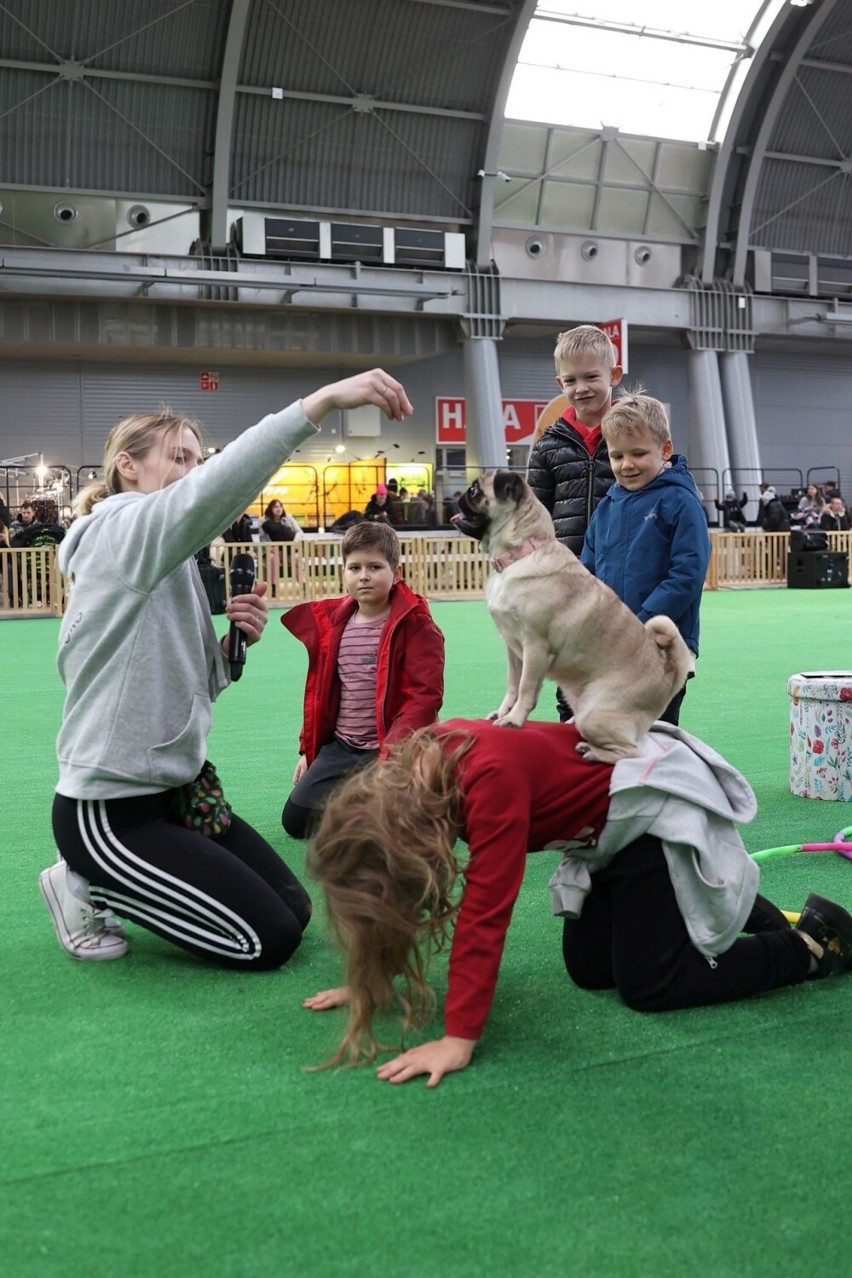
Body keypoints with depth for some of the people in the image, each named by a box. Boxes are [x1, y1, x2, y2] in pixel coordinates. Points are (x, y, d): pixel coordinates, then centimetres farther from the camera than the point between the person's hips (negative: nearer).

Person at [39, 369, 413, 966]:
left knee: (296, 911, 9)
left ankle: (105, 882, 19)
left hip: (176, 787, 10)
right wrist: (323, 399, -44)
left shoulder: (173, 560, 14)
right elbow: (210, 491, -37)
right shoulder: (122, 531, -16)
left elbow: (192, 685, 13)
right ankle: (86, 887, 6)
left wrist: (233, 643, -8)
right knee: (269, 939, -8)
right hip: (111, 811, -9)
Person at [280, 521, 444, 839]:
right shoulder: (329, 623, 9)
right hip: (340, 747, 6)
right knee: (296, 820, -1)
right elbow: (318, 691, 18)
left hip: (391, 749, -6)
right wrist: (308, 748, 17)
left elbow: (424, 696, -17)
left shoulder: (414, 625, -10)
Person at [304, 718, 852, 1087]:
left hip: (660, 801, -9)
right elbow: (398, 892, 3)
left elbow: (485, 911, -38)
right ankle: (731, 902, 26)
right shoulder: (411, 773, -11)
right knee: (589, 968, 9)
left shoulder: (491, 778, -36)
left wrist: (459, 1039, -38)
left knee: (650, 986, -8)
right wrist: (373, 978, 4)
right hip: (606, 824, 9)